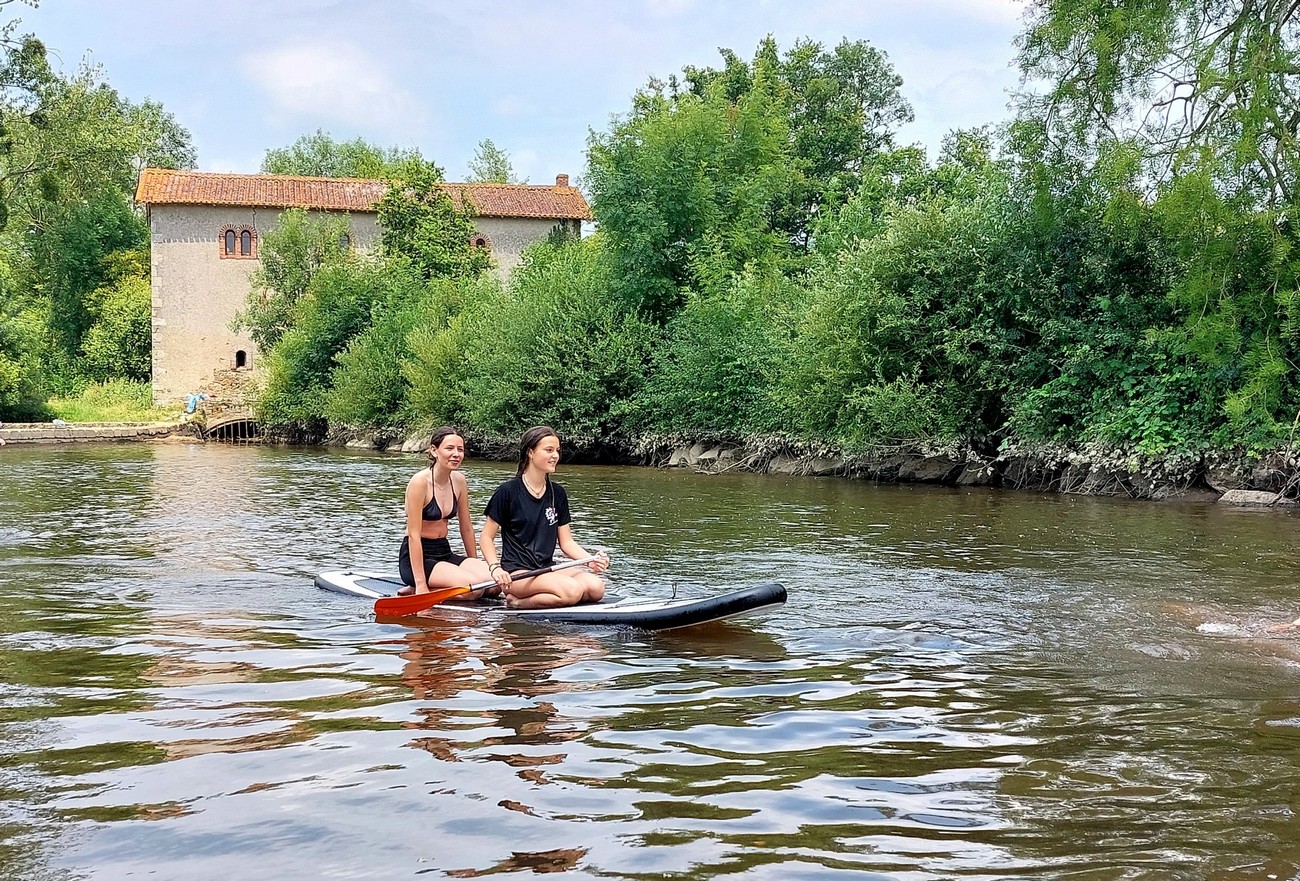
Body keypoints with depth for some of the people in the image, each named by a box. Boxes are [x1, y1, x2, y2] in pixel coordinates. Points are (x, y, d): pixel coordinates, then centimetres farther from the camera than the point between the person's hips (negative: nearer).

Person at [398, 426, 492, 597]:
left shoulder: (459, 481, 5)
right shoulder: (420, 481, -16)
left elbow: (467, 528, 14)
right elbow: (414, 535, -19)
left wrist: (475, 565, 16)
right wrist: (420, 584, -22)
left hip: (444, 552, 8)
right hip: (417, 557, -8)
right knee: (473, 586, -27)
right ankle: (418, 590, -6)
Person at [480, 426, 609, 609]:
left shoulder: (557, 493, 12)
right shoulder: (508, 492, -4)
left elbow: (566, 541, 13)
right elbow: (486, 537, -2)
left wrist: (590, 560, -6)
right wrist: (496, 568, -19)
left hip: (546, 570, 7)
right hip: (517, 573, -7)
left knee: (596, 587, -20)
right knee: (572, 590, -30)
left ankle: (522, 602, -10)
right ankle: (515, 602, -10)